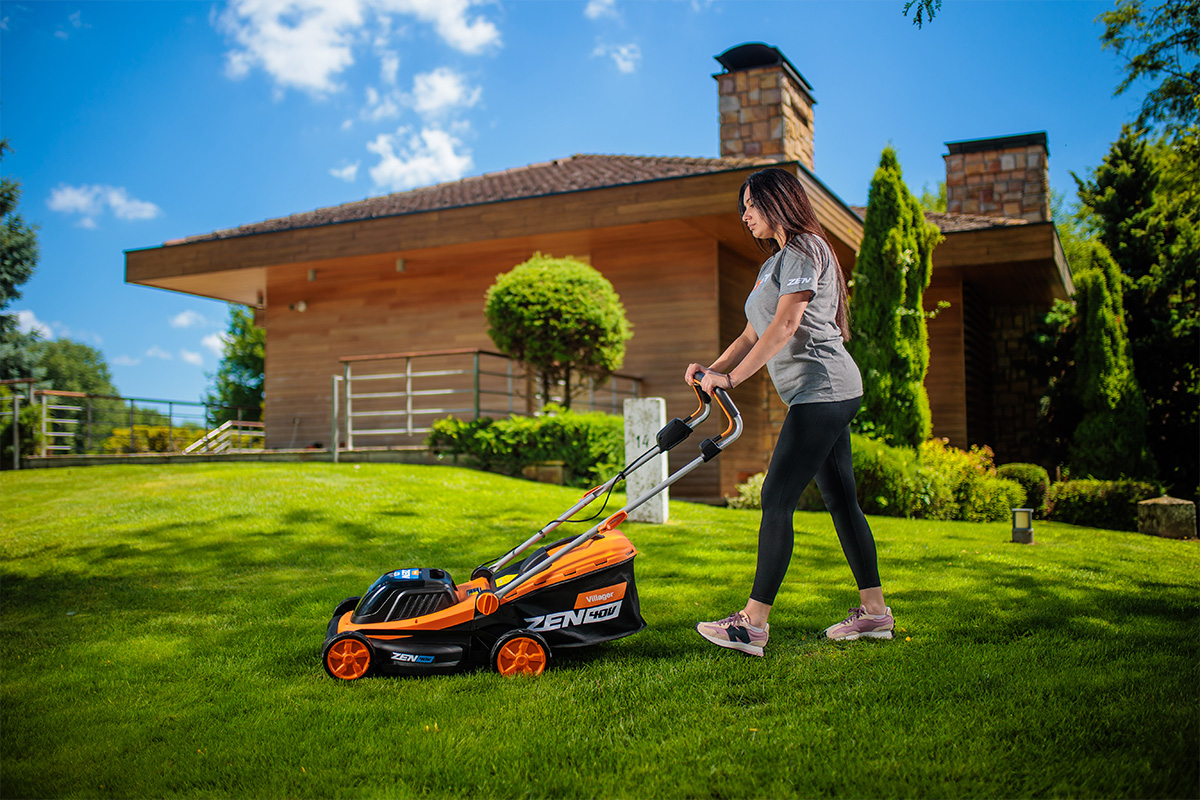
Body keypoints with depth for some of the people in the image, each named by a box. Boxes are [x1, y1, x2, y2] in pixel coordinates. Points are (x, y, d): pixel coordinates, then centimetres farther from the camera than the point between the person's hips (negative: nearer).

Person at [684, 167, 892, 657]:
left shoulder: (804, 250, -7)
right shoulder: (774, 263, 22)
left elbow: (785, 326, -18)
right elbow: (754, 334, 20)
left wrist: (732, 378, -20)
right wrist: (713, 369, 5)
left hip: (823, 388, -10)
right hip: (825, 396, 10)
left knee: (777, 500, -13)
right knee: (840, 501, 10)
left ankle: (753, 622, -12)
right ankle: (874, 612, 17)